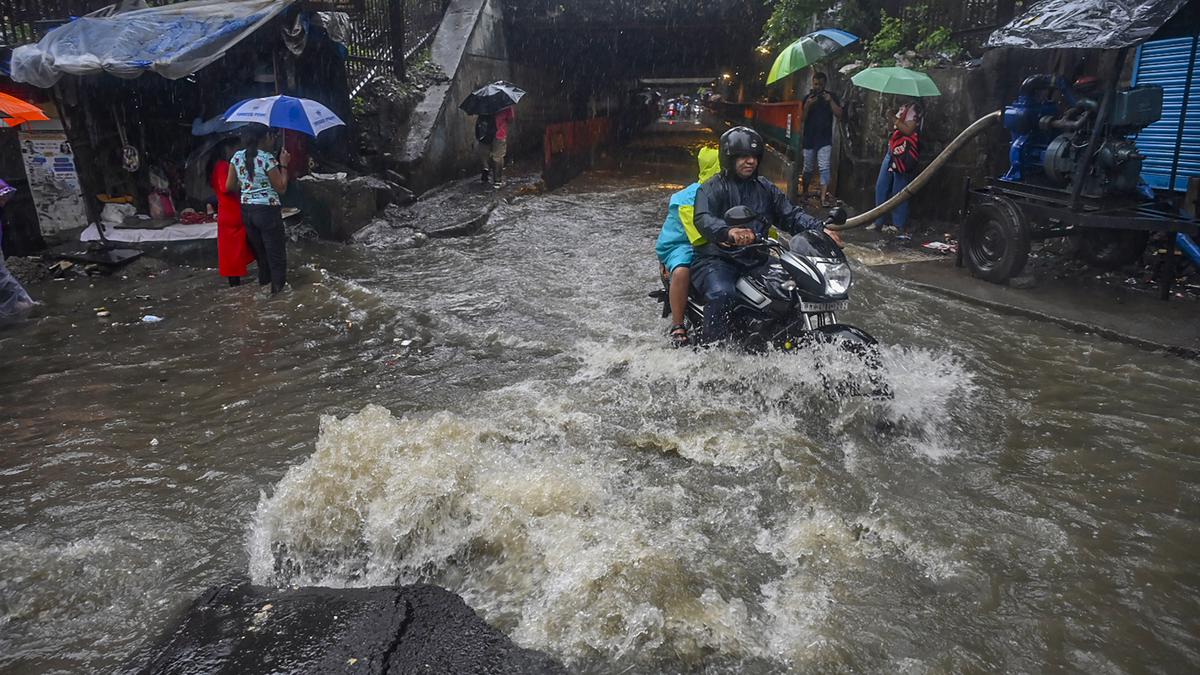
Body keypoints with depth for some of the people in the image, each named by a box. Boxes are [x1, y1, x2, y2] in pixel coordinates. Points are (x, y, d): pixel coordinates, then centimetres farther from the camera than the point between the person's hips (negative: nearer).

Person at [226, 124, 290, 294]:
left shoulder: (237, 157, 4)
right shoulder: (267, 159, -14)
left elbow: (229, 186, 7)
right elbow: (281, 188, -10)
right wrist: (283, 164, -3)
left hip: (246, 210, 6)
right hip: (267, 210, -6)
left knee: (260, 250, 18)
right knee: (276, 253, 4)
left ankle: (264, 282, 26)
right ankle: (278, 287, 7)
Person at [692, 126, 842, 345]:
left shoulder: (765, 188, 19)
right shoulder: (712, 188, -1)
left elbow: (791, 214, 10)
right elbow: (703, 219, -21)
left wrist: (820, 229, -10)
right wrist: (729, 232, -44)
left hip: (756, 261, 6)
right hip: (717, 261, -6)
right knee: (721, 295, -36)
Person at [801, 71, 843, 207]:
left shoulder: (831, 96, 4)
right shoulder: (808, 97, 8)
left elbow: (839, 115, -4)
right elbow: (802, 118, 3)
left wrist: (830, 101, -16)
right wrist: (807, 105, -14)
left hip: (825, 139, -2)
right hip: (809, 138, 2)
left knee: (824, 168, -13)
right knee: (808, 169, 9)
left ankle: (823, 196, -17)